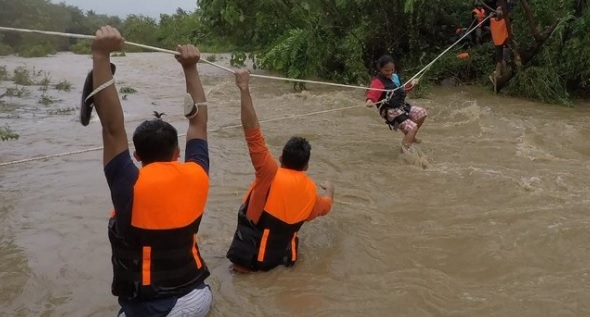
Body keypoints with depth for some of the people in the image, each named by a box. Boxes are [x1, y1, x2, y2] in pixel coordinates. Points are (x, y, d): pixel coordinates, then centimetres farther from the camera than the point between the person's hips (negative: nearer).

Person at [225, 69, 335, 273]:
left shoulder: (271, 174, -19)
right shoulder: (311, 190, -4)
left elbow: (253, 134, -28)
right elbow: (324, 207, 20)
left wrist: (244, 89, -28)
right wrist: (329, 191, 42)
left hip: (249, 256, -4)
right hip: (279, 256, 4)